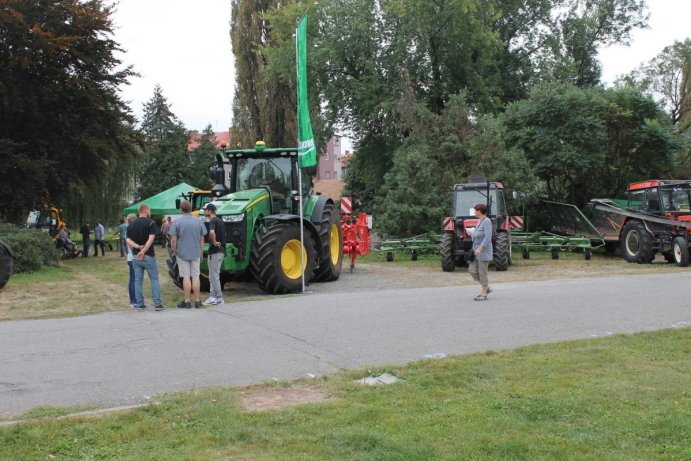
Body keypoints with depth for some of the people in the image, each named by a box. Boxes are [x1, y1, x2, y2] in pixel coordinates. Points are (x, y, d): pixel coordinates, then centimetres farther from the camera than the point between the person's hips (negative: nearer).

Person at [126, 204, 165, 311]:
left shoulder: (131, 224, 10)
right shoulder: (151, 223, -7)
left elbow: (128, 240, 1)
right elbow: (151, 239, -19)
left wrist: (138, 247, -11)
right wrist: (143, 251, -21)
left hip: (135, 256, 5)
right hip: (148, 256, -5)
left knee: (138, 281, 9)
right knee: (154, 280, 2)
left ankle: (140, 304, 10)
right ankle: (157, 304, 0)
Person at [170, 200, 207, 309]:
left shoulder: (177, 222, -7)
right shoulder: (199, 222, 2)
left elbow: (173, 240, -8)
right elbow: (202, 240, 6)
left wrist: (174, 252, 5)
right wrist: (201, 253, 14)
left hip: (182, 253, -2)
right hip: (196, 254, 2)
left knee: (186, 277, 1)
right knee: (195, 276, 7)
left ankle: (187, 302, 3)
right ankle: (197, 301, 9)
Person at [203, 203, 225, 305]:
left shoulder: (212, 221, -14)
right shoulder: (220, 220, 15)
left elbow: (212, 232, -34)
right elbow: (224, 234, 26)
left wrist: (214, 242, -22)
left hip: (215, 251, -9)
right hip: (221, 250, 9)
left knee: (214, 275, -3)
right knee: (213, 275, 15)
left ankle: (219, 298, -1)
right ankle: (213, 295, 18)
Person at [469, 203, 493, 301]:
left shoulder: (487, 221, -16)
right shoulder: (479, 221, 12)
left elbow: (488, 237, -24)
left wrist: (480, 249, -28)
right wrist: (475, 249, 23)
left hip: (484, 251, -9)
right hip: (477, 251, 9)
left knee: (482, 273, -4)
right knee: (472, 270, 5)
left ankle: (484, 295, 5)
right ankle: (487, 288, 15)